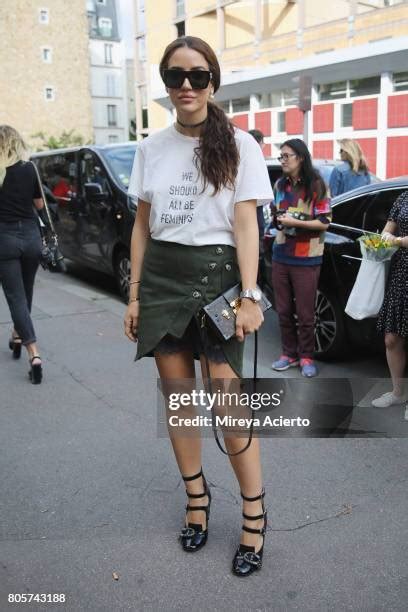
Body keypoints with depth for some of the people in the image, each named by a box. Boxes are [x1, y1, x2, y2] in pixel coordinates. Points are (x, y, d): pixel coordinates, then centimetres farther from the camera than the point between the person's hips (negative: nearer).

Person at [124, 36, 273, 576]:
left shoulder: (239, 146, 0)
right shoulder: (151, 149, 10)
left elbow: (246, 226, -5)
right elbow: (142, 226, 12)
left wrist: (249, 296, -13)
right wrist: (134, 294, 7)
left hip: (216, 275, -4)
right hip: (161, 278, 4)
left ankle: (255, 515, 12)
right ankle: (196, 496, 27)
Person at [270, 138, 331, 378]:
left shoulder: (316, 185, -6)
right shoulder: (280, 185, 11)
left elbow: (324, 222, -9)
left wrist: (295, 222, -18)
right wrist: (277, 218, 2)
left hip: (306, 260, -5)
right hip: (281, 255, 5)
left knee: (305, 313, 0)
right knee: (284, 310, 8)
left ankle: (306, 357, 14)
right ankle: (290, 353, 20)